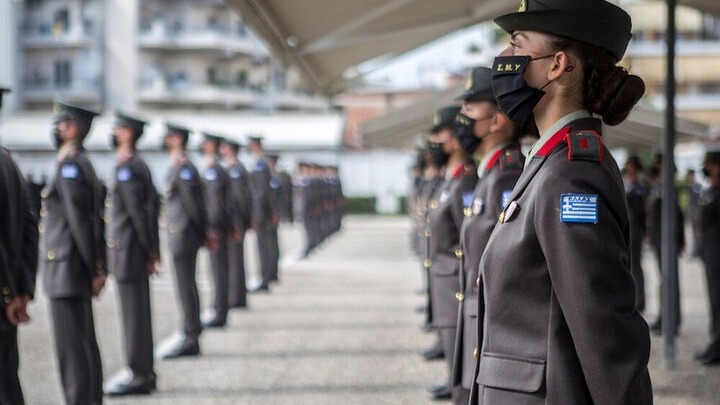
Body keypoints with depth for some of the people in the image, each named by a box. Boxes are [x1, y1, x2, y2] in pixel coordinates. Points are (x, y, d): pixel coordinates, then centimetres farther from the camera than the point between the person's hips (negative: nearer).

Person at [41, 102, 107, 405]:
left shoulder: (69, 165, -16)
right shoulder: (83, 164, 14)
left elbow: (79, 221, -19)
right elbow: (95, 221, 14)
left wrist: (93, 271, -15)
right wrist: (98, 269, 13)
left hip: (66, 270, -10)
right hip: (75, 275, 10)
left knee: (71, 347, -6)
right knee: (83, 343, 15)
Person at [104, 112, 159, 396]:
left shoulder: (125, 168, -15)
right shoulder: (140, 165, 14)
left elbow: (138, 212, -17)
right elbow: (153, 205, 16)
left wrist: (148, 251, -12)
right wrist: (152, 250, 15)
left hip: (127, 253, -10)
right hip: (137, 253, 10)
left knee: (134, 314, -4)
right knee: (138, 313, 14)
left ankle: (139, 376, 0)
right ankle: (143, 372, 21)